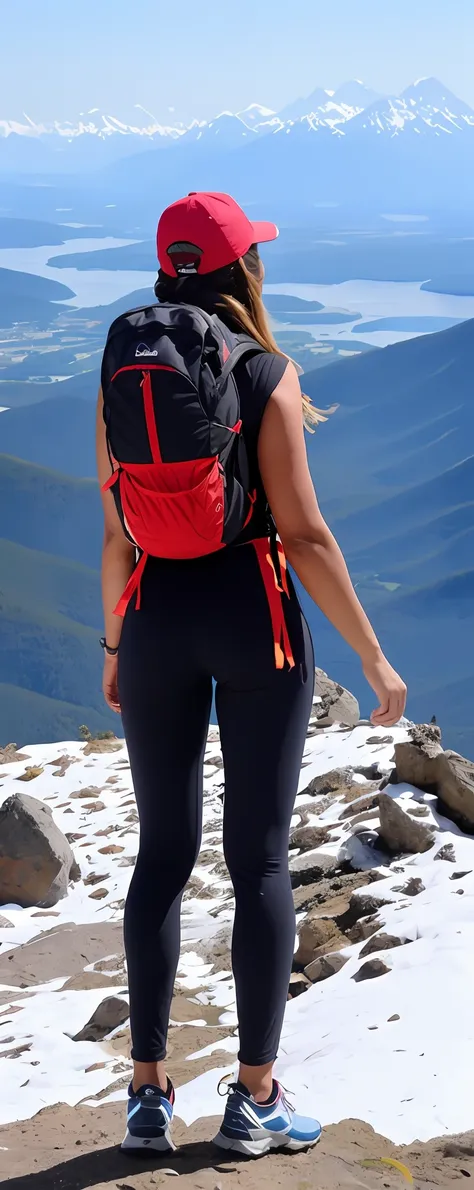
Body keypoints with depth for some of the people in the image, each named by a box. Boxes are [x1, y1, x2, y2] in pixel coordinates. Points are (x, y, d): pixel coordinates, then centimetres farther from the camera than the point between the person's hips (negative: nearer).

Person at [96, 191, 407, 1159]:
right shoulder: (268, 376, -11)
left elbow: (117, 534, 3)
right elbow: (304, 533, -13)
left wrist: (114, 645, 16)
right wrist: (373, 656, -7)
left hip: (159, 620, 4)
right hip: (255, 619, -3)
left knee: (163, 852, 11)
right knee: (261, 858, 5)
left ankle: (149, 1094, 14)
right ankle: (255, 1099, 10)